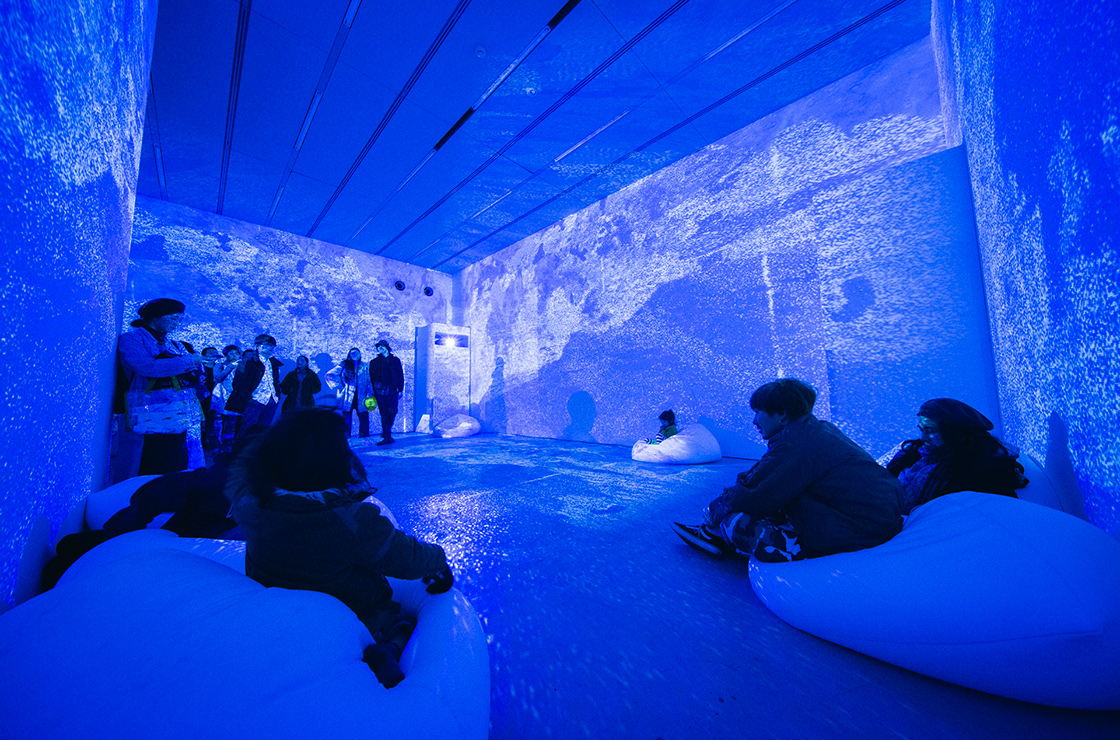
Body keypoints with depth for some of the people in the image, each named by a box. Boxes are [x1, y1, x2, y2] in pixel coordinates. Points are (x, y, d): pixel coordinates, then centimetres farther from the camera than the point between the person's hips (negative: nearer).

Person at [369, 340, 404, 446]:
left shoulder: (395, 360, 13)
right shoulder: (374, 362, 11)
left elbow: (400, 376, 12)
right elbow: (371, 378, 9)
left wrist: (400, 389, 5)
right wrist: (372, 391, 1)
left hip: (392, 390, 0)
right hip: (380, 391, 0)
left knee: (392, 411, -9)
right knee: (384, 414, -1)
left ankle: (386, 432, 14)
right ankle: (387, 437, 3)